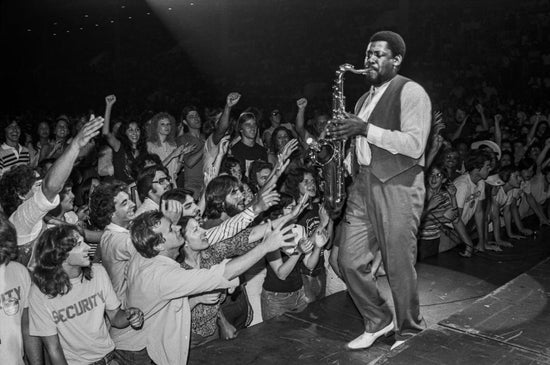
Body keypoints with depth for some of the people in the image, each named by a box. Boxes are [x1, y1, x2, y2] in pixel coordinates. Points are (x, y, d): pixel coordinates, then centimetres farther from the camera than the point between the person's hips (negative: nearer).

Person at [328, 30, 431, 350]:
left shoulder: (411, 92, -5)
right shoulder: (365, 98, 21)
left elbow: (415, 144, -17)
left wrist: (366, 129, -21)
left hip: (399, 184, -7)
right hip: (364, 183, 8)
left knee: (399, 267, 0)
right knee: (349, 261, 4)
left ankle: (411, 333, 23)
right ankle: (378, 321, 25)